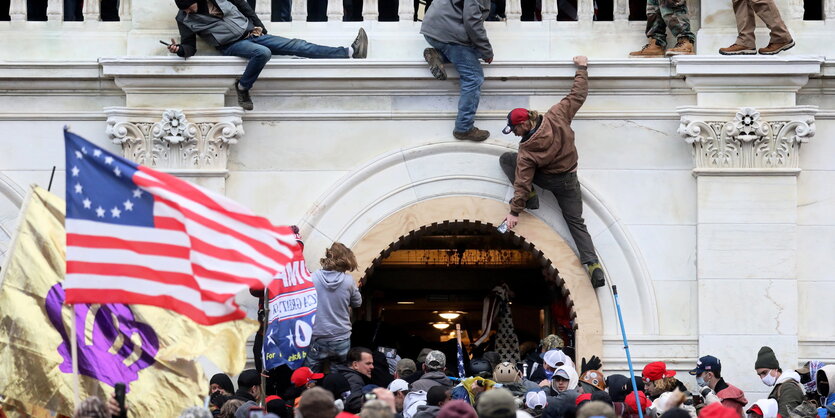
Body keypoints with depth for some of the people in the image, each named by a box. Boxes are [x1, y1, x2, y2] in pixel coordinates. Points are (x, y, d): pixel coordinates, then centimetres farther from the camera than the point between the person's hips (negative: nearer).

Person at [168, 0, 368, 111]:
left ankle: (350, 52, -15)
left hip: (251, 34, 3)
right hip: (232, 45, -3)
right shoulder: (185, 19, -2)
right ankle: (242, 88, -18)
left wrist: (258, 26, 6)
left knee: (296, 46, -7)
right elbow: (190, 46, -1)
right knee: (262, 53, -37)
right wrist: (179, 49, -23)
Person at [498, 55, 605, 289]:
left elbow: (522, 181, -23)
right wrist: (582, 68, 5)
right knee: (576, 221, 8)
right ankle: (593, 265, -11)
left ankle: (530, 198, 1)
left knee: (506, 159, 7)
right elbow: (578, 96, -8)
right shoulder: (557, 117, -18)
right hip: (569, 180, 4)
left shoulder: (527, 151, -25)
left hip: (547, 179, -4)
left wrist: (515, 212, -18)